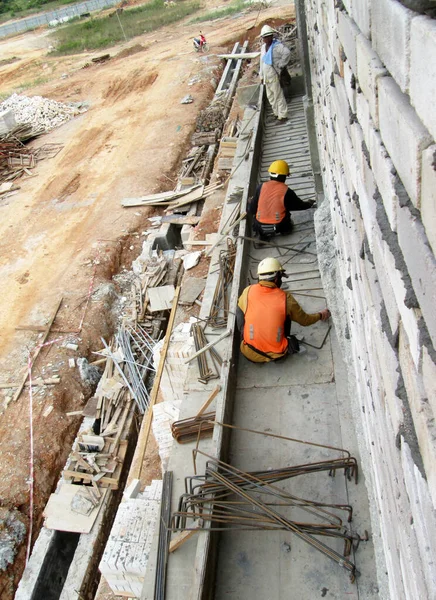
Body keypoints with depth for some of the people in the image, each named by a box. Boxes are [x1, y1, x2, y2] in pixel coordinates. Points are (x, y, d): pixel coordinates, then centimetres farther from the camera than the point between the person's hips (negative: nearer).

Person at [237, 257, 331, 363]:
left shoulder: (248, 291, -7)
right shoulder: (286, 298, -8)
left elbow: (240, 308, 17)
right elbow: (305, 320, 8)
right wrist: (321, 315, 28)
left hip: (250, 354, 0)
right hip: (276, 355, 0)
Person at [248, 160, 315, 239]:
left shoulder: (261, 187, -2)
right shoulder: (286, 191, -5)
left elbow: (251, 209, 2)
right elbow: (300, 205, 12)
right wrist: (309, 204, 33)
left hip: (260, 227, -1)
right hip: (278, 226, 1)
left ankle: (263, 233, 11)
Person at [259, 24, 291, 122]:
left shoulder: (277, 45, -12)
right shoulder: (263, 47, 13)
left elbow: (287, 53, -27)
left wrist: (280, 65, -20)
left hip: (274, 75, -9)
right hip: (266, 76, 9)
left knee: (278, 96, -6)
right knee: (270, 96, 14)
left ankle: (283, 115, 1)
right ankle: (276, 114, 27)